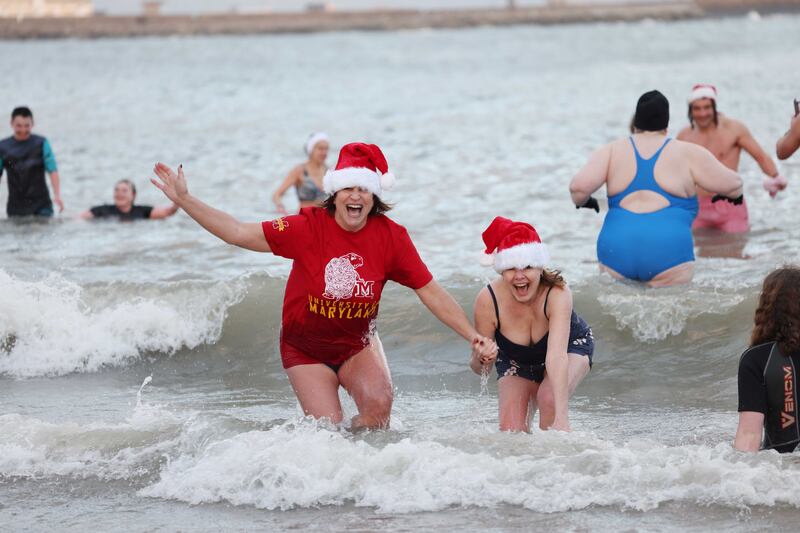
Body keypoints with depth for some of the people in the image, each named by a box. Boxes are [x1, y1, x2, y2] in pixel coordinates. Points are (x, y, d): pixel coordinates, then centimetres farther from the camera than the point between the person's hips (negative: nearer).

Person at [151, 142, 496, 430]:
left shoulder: (390, 237, -13)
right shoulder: (310, 227, -18)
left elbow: (430, 292, -8)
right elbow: (239, 233, -17)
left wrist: (473, 336, -14)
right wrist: (183, 200, -25)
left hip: (358, 344, 1)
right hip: (306, 349, -1)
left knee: (379, 402, -27)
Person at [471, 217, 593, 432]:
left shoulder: (557, 293, -38)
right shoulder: (487, 301, -31)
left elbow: (556, 356, -49)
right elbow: (478, 368, -24)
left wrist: (561, 418, -59)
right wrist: (482, 360, -50)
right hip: (515, 360, 2)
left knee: (550, 397, -31)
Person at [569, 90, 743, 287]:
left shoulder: (611, 151, 12)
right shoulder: (688, 153, 9)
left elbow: (579, 186, 1)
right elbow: (733, 185, 13)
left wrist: (582, 202, 23)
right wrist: (732, 195, 36)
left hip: (615, 250, 2)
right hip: (668, 250, -2)